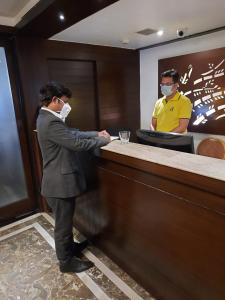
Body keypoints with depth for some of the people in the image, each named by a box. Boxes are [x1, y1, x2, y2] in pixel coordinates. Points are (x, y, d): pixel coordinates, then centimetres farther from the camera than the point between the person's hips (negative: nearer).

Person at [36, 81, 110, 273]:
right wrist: (103, 141, -12)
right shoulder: (50, 123, -25)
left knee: (66, 220, 26)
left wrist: (96, 134, 5)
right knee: (63, 223, 9)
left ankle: (69, 247, 47)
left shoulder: (48, 118, 9)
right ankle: (66, 261, 30)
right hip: (60, 182, -10)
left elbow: (72, 133, 13)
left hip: (61, 179, 10)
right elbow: (77, 143, -27)